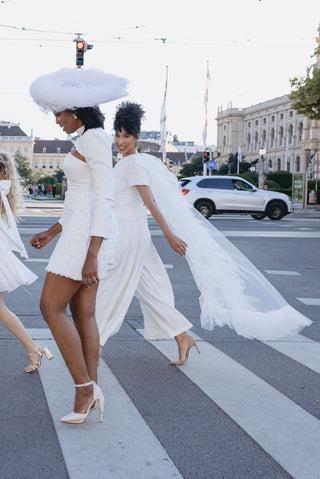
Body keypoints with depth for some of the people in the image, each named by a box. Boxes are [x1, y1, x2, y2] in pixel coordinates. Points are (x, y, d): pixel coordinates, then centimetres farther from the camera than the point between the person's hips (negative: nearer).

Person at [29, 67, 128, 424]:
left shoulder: (93, 139, -12)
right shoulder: (87, 141, 18)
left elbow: (104, 197, -20)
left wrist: (92, 254, -25)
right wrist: (53, 232, 26)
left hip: (89, 231, -10)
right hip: (83, 229, 10)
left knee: (51, 306, -6)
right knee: (82, 312, 9)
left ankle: (84, 386, 0)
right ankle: (90, 394, 15)